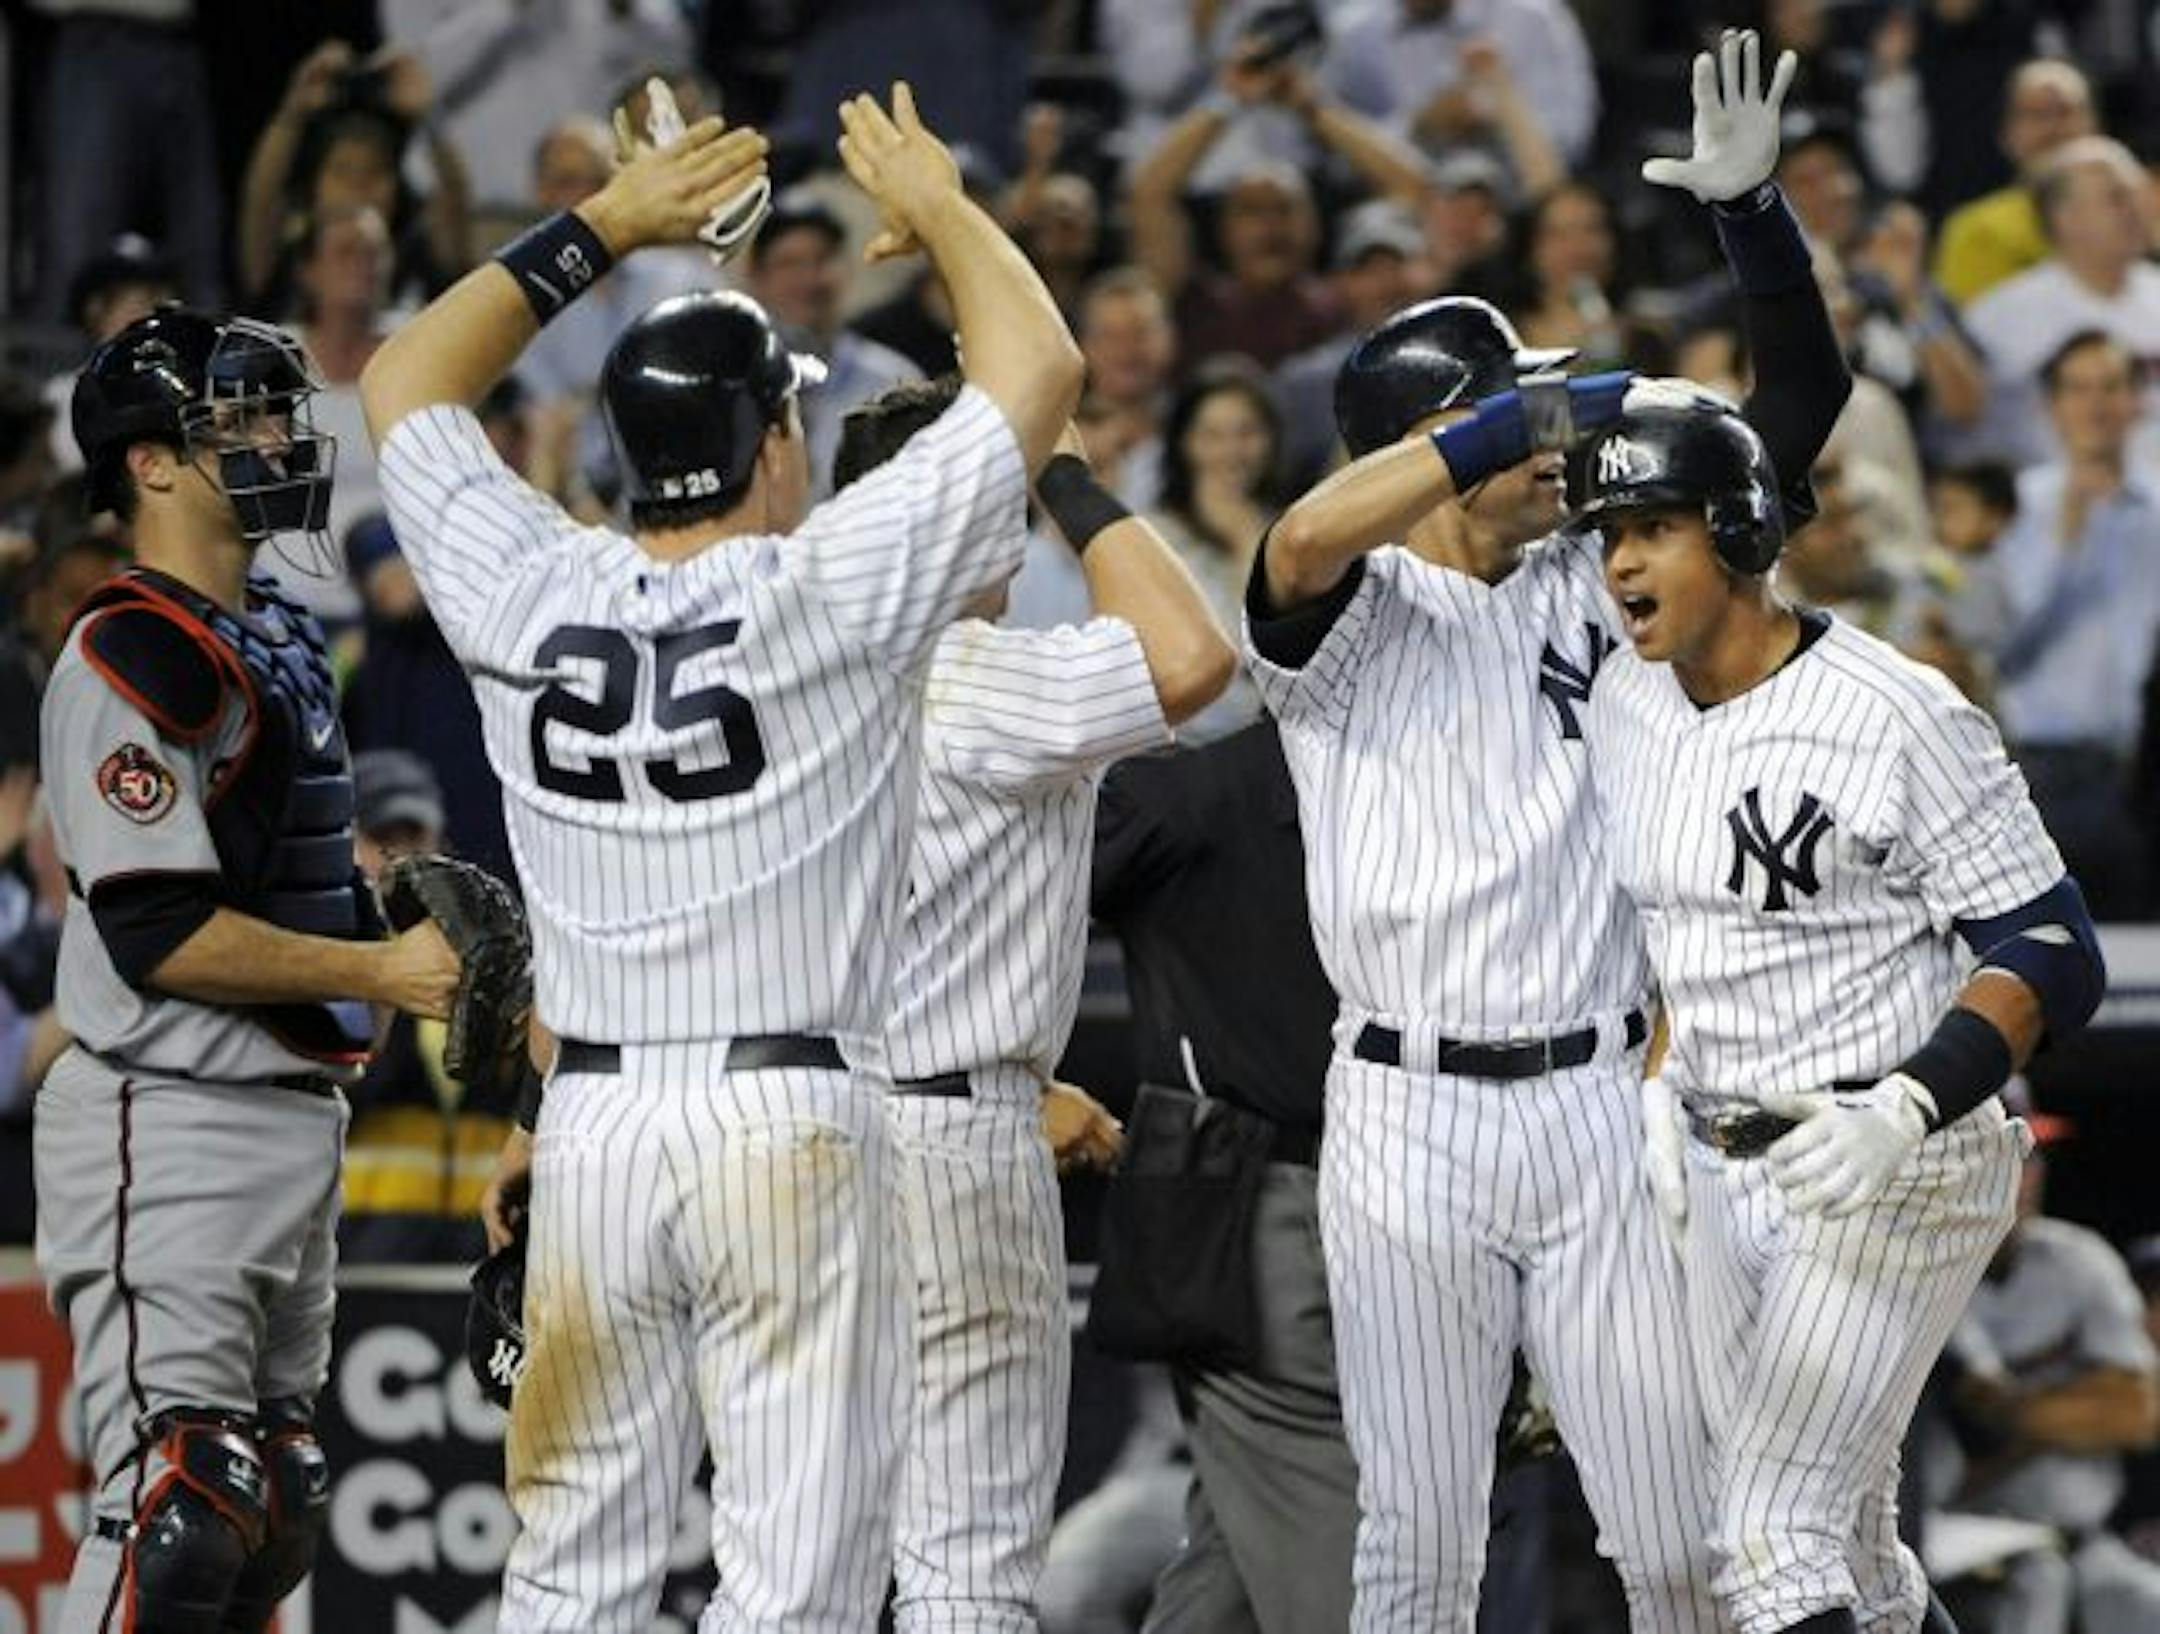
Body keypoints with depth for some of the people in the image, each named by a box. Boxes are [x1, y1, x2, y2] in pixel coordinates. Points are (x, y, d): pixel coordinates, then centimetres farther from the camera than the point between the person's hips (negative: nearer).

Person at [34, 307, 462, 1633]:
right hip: (170, 1131, -10)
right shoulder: (132, 656, -14)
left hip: (294, 1115, 10)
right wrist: (382, 971, -17)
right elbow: (160, 935, -21)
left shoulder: (280, 638, 16)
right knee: (179, 1508, -15)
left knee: (275, 1510, 12)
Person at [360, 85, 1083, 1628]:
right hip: (791, 1122, -4)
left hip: (591, 1124, 4)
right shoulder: (832, 591, -8)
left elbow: (407, 384, 21)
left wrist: (597, 231, 24)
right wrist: (939, 206, 16)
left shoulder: (526, 598, 2)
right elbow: (1039, 364, 0)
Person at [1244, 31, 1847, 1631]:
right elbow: (1303, 546, -27)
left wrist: (1753, 210, -10)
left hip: (1602, 1102, 3)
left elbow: (1800, 404, 6)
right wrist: (1541, 409, -25)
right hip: (1410, 1119, -3)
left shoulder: (1604, 580, 9)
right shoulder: (1349, 618, -2)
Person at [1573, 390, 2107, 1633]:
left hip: (1898, 1172, -7)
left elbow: (2052, 955, -17)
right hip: (1718, 1173, 7)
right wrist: (1663, 1087, 4)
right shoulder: (1626, 704, 5)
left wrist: (1902, 1116, -28)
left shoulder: (1898, 715, -18)